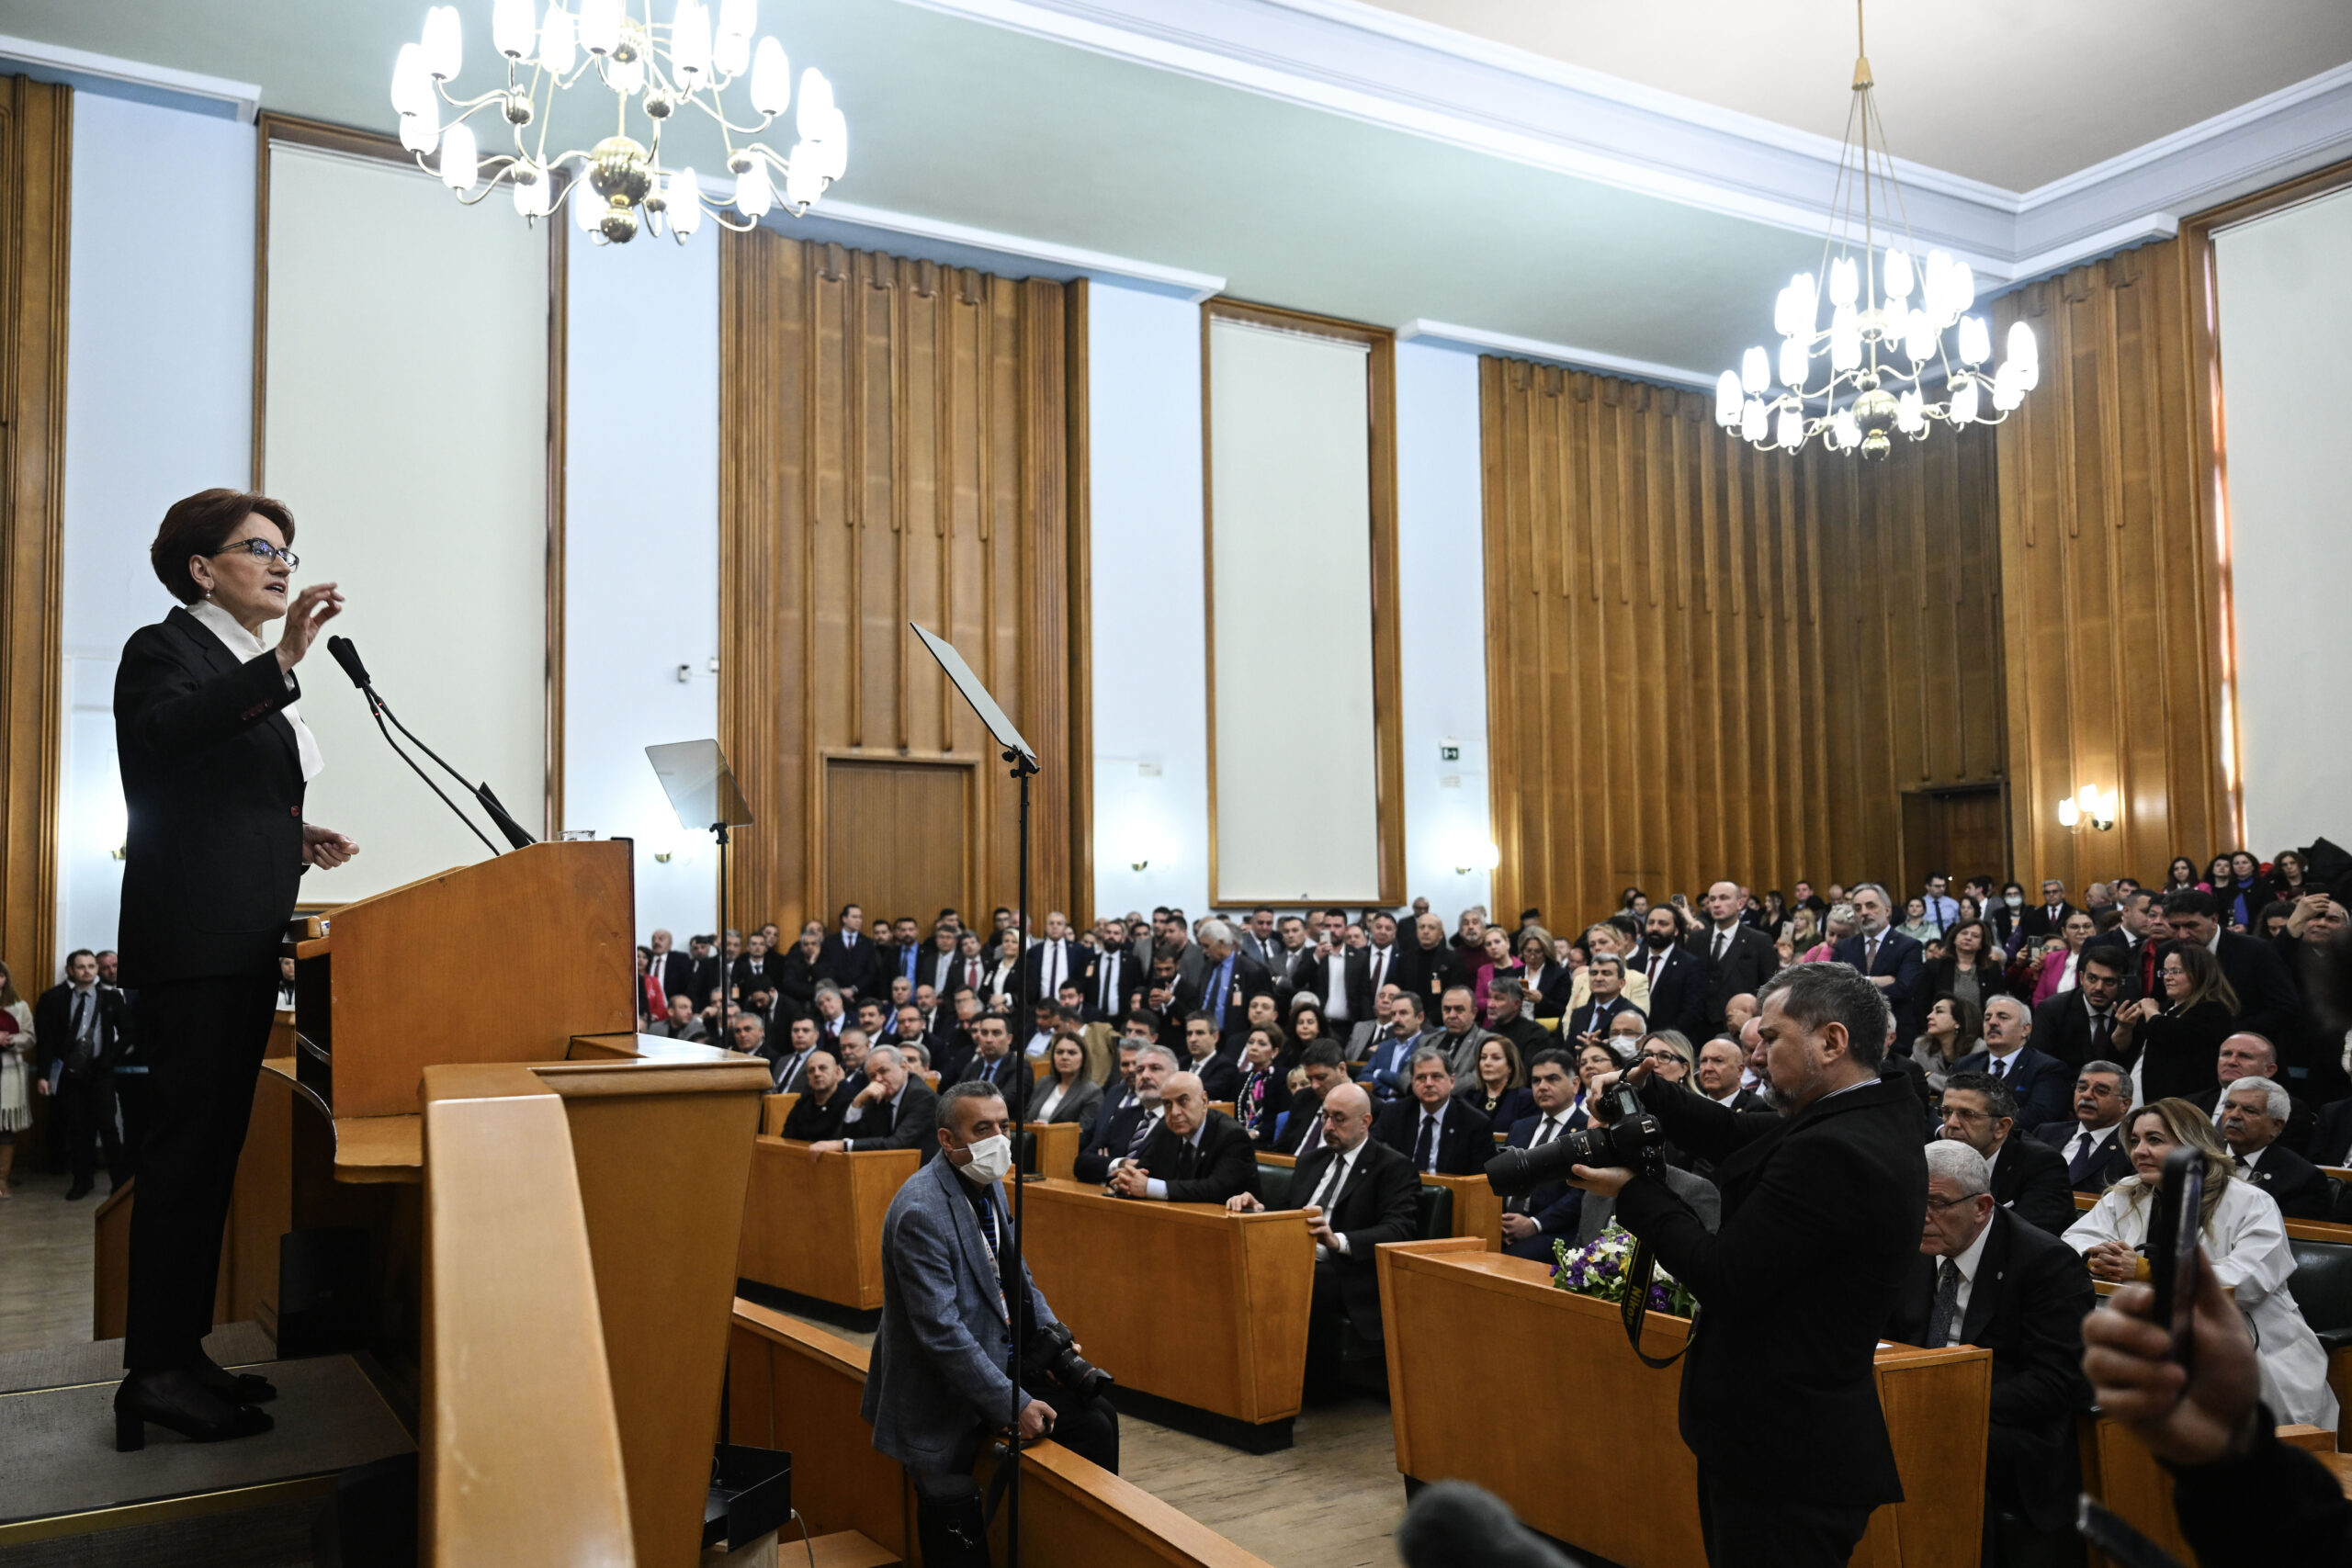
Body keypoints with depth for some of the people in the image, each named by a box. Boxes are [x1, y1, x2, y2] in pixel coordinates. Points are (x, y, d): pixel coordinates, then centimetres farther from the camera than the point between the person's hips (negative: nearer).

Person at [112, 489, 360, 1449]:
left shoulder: (250, 675, 22)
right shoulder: (167, 650, -4)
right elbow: (160, 734, -28)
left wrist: (296, 839, 10)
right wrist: (282, 662, -36)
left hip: (242, 945, 9)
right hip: (194, 944, -9)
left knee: (209, 1151, 12)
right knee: (188, 1148, -7)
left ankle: (179, 1355, 20)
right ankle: (157, 1372, -1)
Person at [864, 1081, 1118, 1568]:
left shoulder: (990, 1184, 2)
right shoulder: (921, 1212, -26)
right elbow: (942, 1333, -28)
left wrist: (1054, 1337, 0)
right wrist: (1014, 1405, -26)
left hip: (1004, 1358, 8)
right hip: (945, 1392, -8)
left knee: (1095, 1418, 0)